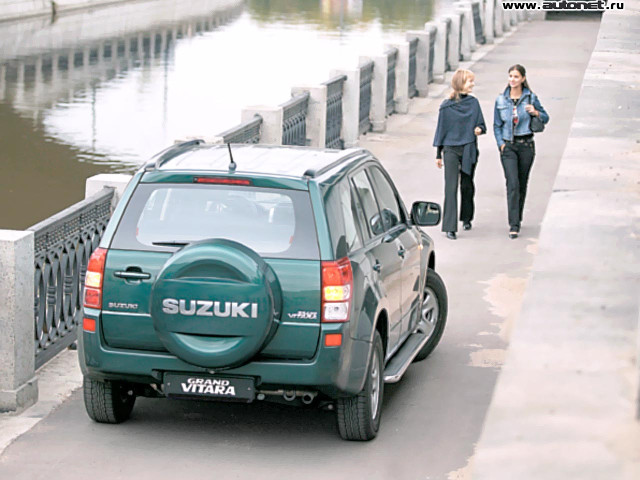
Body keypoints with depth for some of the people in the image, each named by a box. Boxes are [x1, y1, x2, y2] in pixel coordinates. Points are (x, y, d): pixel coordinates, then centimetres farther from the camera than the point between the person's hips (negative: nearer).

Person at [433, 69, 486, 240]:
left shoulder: (473, 102, 4)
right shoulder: (447, 106, -4)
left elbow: (481, 124, 11)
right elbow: (441, 129, 3)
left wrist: (479, 129, -14)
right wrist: (438, 154, 4)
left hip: (469, 150, 3)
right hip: (451, 149, -3)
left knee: (467, 185, 13)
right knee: (451, 188, -9)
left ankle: (466, 218, 35)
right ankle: (450, 227, -10)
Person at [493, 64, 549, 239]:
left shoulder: (531, 98, 1)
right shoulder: (501, 100, 4)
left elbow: (546, 118, 9)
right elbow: (497, 126, 12)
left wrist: (536, 112, -12)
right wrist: (501, 144, -1)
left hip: (526, 145, 1)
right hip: (508, 146, -1)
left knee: (522, 183, 9)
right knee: (512, 183, -13)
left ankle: (517, 219, 27)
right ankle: (514, 225, -17)